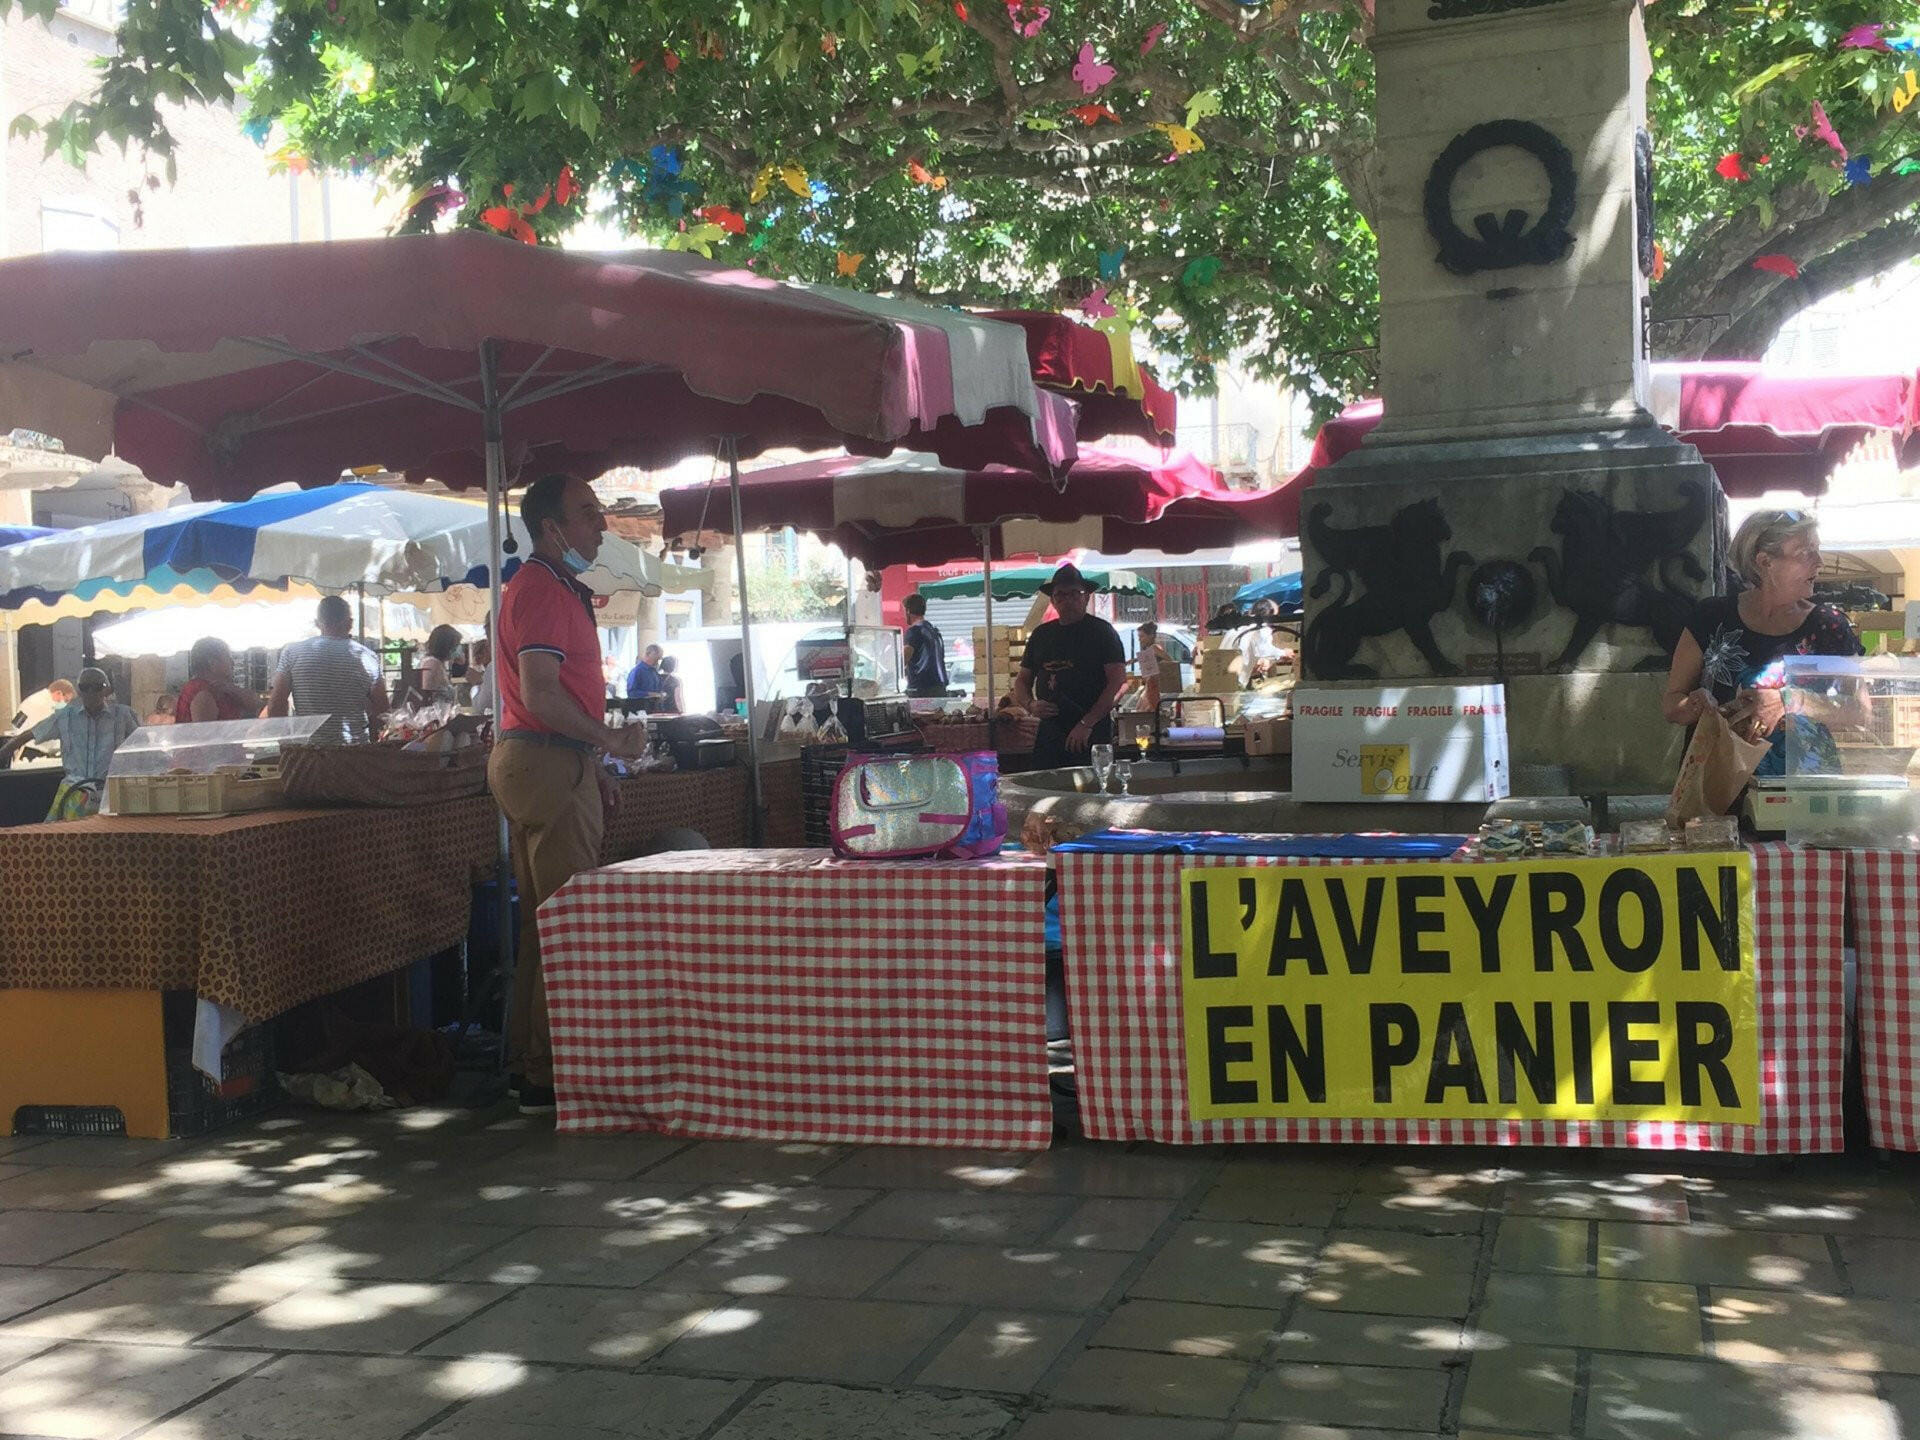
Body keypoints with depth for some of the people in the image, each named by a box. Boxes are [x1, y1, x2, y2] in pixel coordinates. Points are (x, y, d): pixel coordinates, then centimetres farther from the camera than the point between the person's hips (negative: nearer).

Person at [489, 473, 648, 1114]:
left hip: (541, 763, 11)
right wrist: (613, 739, -14)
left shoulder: (557, 588, 20)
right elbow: (540, 697, -23)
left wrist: (592, 767, 23)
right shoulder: (541, 590, -14)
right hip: (548, 765, -11)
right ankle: (549, 1077, -4)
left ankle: (526, 1062, 21)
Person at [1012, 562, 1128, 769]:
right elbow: (1022, 681, 21)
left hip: (1093, 735, -4)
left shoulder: (1102, 632, 0)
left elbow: (1119, 682, -9)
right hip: (1049, 732, 4)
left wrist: (1086, 724, -16)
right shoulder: (1041, 634, 15)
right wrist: (1031, 704, -2)